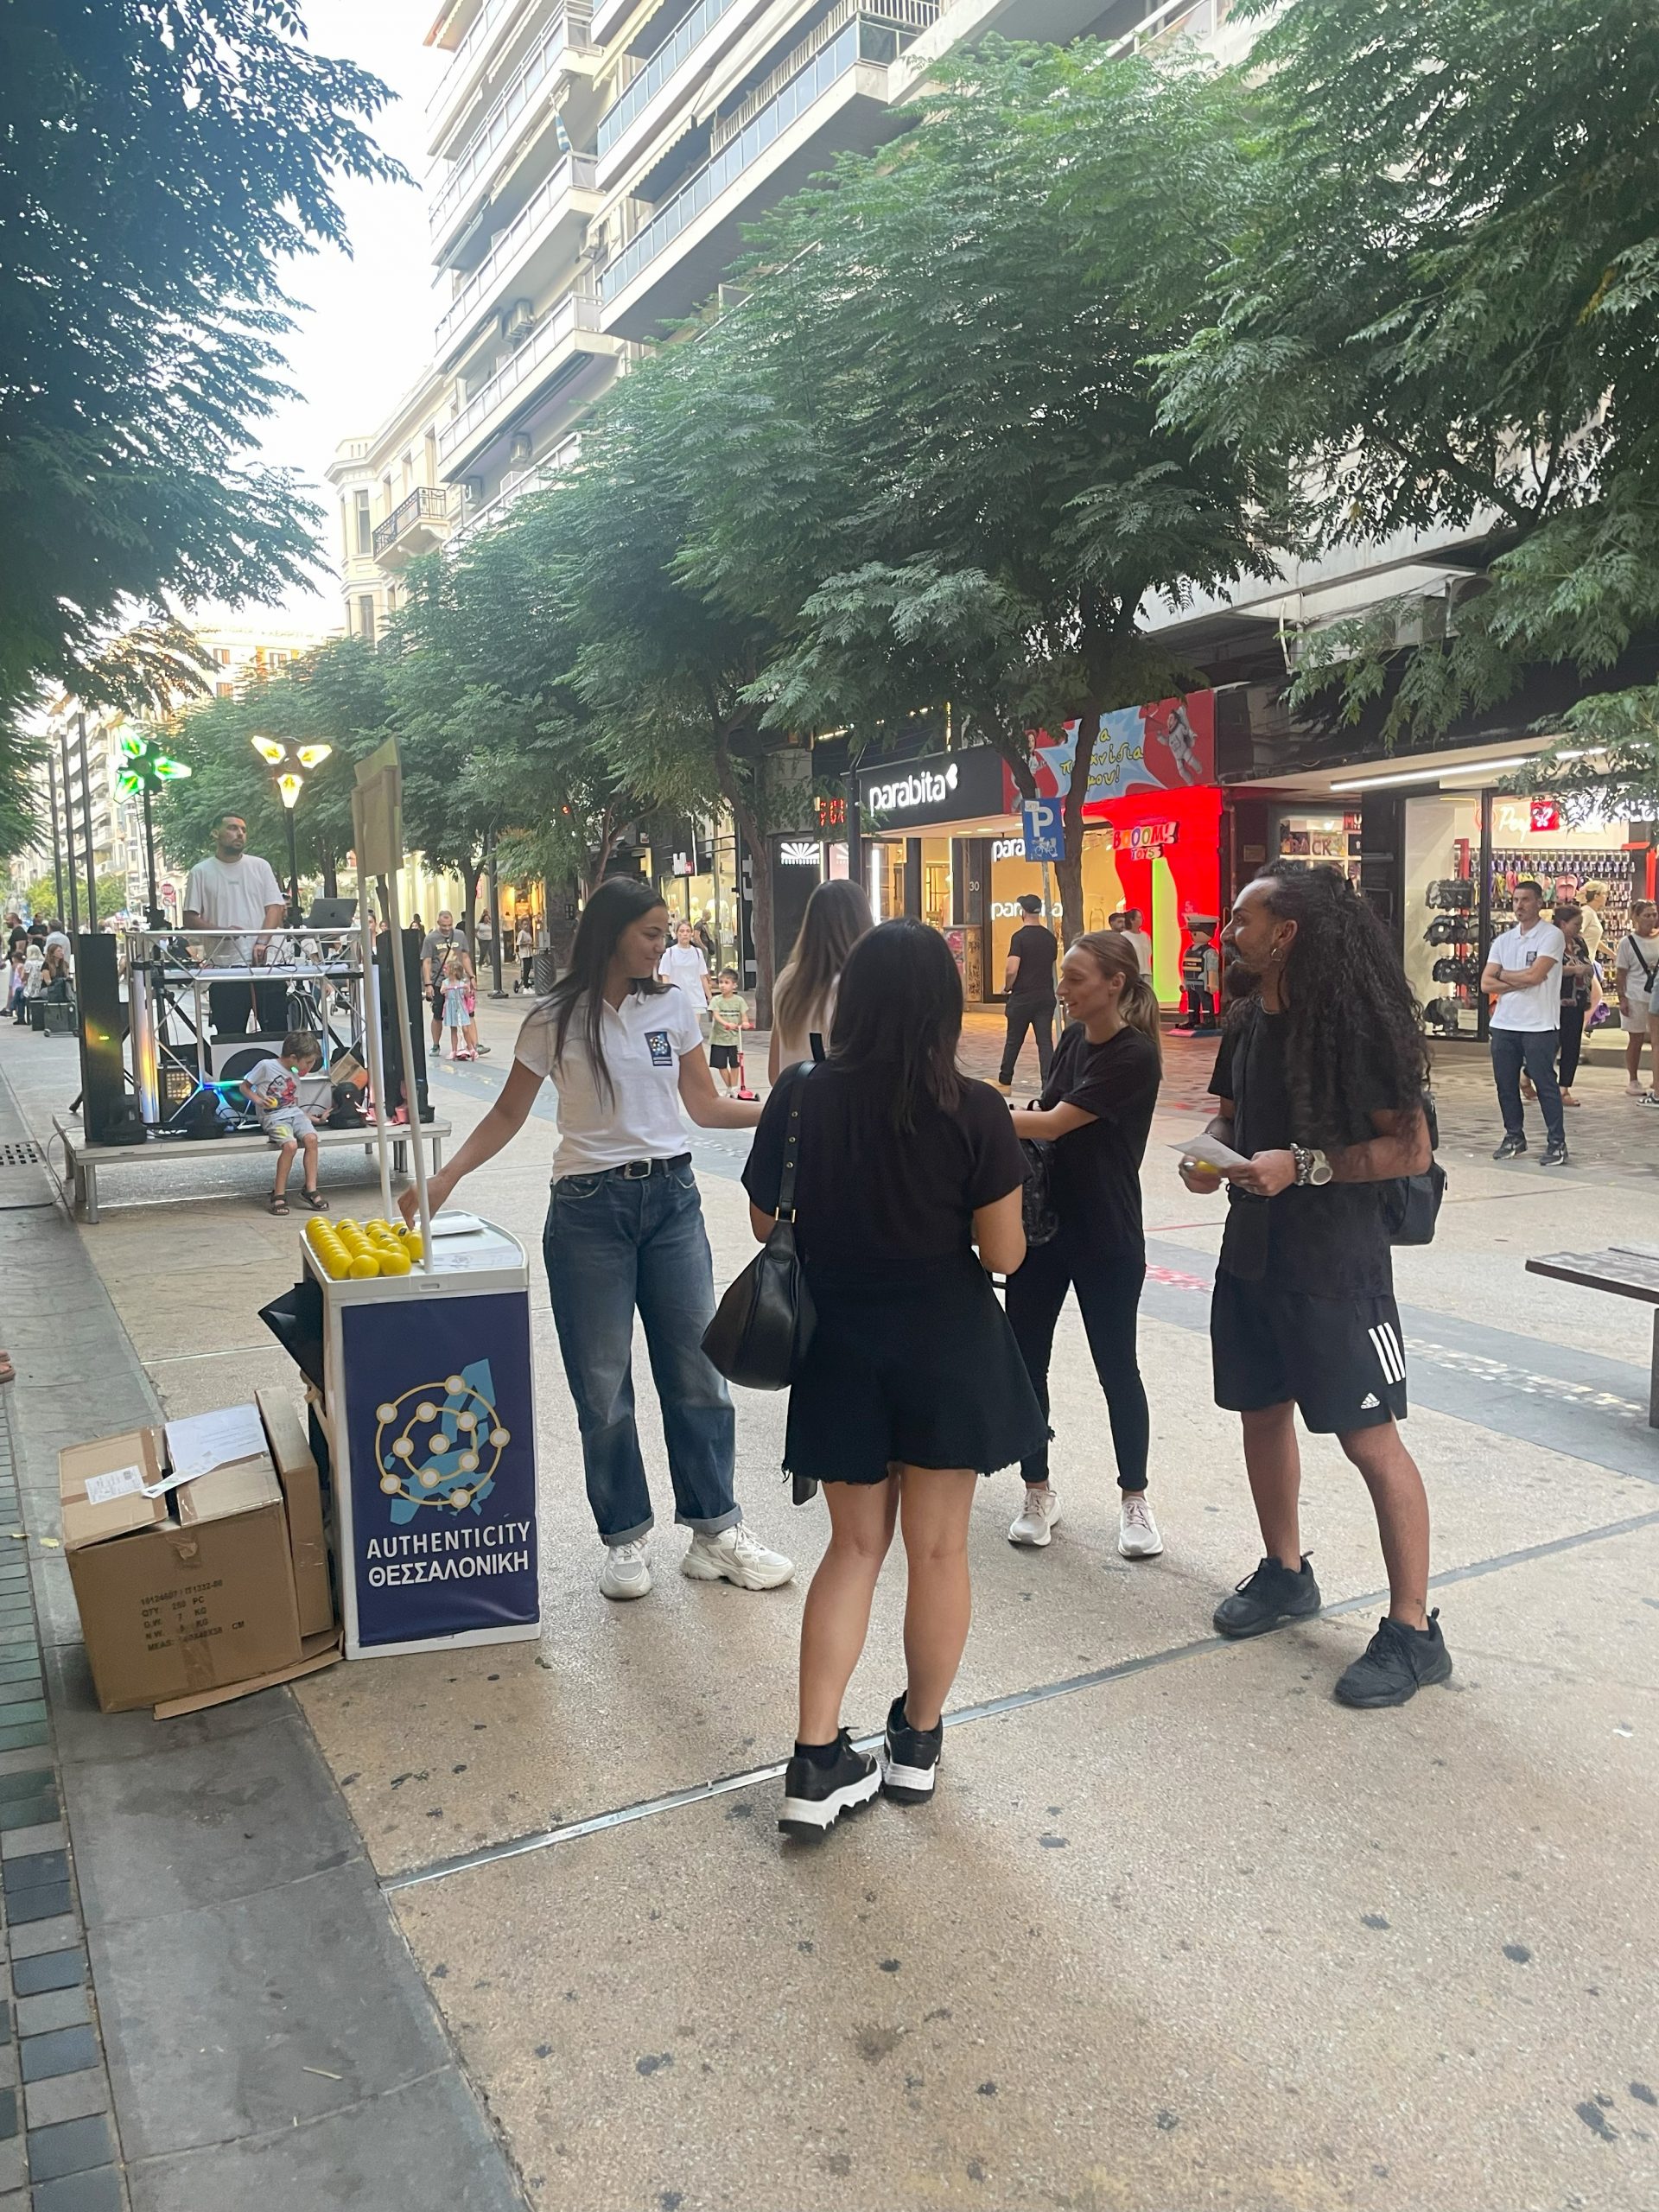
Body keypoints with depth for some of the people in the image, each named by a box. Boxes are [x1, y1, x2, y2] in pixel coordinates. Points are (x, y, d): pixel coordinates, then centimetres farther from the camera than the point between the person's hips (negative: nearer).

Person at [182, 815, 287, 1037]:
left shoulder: (260, 866, 10)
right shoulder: (201, 872, 6)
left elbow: (275, 907, 4)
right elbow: (190, 919, 4)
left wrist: (262, 943, -12)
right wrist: (221, 931, -14)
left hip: (264, 963, 1)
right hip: (223, 968, -1)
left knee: (278, 1030, 1)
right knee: (230, 1036, 3)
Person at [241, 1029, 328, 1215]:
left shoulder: (295, 1076, 18)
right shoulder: (266, 1066, -2)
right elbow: (244, 1087, 4)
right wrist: (259, 1100, -13)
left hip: (294, 1114, 6)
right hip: (273, 1117, -6)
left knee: (311, 1138, -25)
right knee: (290, 1144, -32)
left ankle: (310, 1189, -19)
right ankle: (279, 1193, -18)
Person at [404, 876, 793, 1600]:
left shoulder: (673, 1006, 5)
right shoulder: (554, 1021, -3)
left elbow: (705, 1104, 8)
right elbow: (508, 1114, 4)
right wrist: (447, 1176, -9)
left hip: (671, 1196, 3)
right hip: (589, 1207, -2)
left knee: (698, 1371, 5)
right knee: (602, 1384, 4)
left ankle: (715, 1531, 17)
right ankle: (625, 1539, 19)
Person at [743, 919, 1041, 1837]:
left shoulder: (801, 1098, -9)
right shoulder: (973, 1112, -15)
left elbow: (766, 1222, 0)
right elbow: (1003, 1252, -12)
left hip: (839, 1348, 2)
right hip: (947, 1349, -2)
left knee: (855, 1544, 17)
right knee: (939, 1547, 15)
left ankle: (817, 1763, 14)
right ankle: (917, 1742, 32)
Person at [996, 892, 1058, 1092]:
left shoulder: (1020, 937, -12)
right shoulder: (1050, 937, 6)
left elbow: (1012, 970, -18)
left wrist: (1007, 987, -1)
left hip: (1022, 997, -4)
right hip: (1046, 996, 4)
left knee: (1013, 1041, 10)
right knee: (1045, 1042, 1)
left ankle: (1005, 1082, 22)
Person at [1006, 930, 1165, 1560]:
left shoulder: (1135, 1056, -17)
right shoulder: (1072, 1037, 6)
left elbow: (1054, 1123, -21)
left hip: (1106, 1240, -6)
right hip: (1043, 1222, 6)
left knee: (1116, 1367, 6)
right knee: (1024, 1359, 7)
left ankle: (1135, 1498, 25)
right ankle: (1038, 1492, 23)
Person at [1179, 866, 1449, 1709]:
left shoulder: (1353, 1022, -17)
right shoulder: (1246, 1021, 6)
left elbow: (1412, 1147, -17)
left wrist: (1303, 1165, -25)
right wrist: (1208, 1154, -3)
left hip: (1334, 1260, -8)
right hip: (1251, 1250, 8)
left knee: (1369, 1437, -2)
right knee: (1262, 1412, 16)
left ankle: (1413, 1632, 11)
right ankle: (1285, 1574, 36)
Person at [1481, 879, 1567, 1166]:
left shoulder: (1552, 936, -5)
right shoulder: (1503, 940, 12)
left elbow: (1535, 975, -17)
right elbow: (1486, 983, 3)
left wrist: (1503, 975, -1)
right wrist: (1521, 981, -10)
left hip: (1539, 1024, -6)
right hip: (1504, 1023, 6)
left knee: (1545, 1084, -2)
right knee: (1505, 1084, 9)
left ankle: (1557, 1143, 4)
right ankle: (1514, 1137, 22)